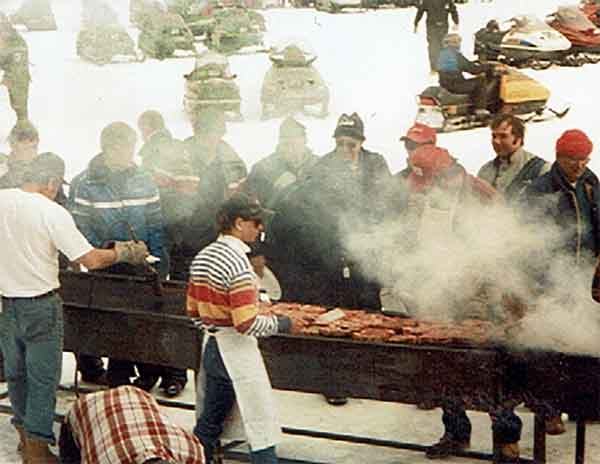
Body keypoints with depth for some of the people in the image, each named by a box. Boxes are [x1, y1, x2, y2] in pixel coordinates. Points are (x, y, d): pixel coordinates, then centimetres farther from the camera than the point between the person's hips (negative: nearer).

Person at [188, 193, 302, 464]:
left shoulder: (202, 257, 6)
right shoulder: (237, 264, -21)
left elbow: (193, 310, 14)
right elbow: (247, 325, -25)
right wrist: (282, 324, -12)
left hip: (211, 346, 9)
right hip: (236, 350, -9)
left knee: (208, 423, 18)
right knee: (261, 429, -1)